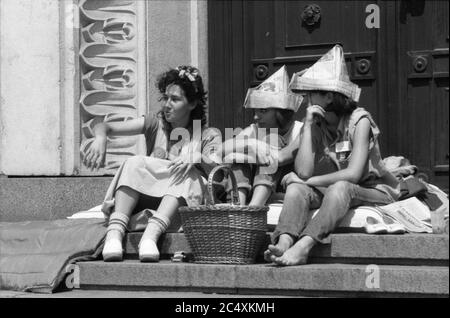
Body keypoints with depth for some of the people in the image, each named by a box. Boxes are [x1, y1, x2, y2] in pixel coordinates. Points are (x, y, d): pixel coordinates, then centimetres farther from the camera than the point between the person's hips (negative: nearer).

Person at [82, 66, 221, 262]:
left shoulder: (208, 136, 7)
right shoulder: (155, 124, 12)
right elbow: (104, 127, 2)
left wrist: (197, 158, -30)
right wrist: (100, 137, -21)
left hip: (181, 202, -2)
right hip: (144, 200, 2)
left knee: (188, 175, -29)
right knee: (134, 164, -23)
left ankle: (151, 234, -51)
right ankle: (114, 232, -45)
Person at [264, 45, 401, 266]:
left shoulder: (359, 120, -14)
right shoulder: (315, 125, -1)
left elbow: (352, 174, -23)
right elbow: (303, 172, -14)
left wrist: (308, 180, -16)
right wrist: (308, 125, -17)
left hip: (372, 192, -5)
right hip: (332, 193, 5)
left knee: (339, 188, -37)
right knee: (296, 188, -23)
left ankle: (302, 247, -49)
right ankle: (283, 243, -46)